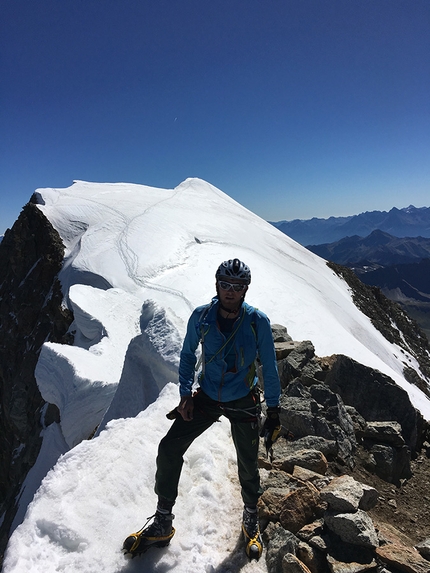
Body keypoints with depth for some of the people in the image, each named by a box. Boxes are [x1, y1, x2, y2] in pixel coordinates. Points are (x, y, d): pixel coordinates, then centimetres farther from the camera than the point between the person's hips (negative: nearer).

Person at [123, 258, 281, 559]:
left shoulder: (258, 321, -18)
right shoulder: (201, 316, -13)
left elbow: (270, 367, -7)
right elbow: (188, 355, 2)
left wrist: (273, 409, -4)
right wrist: (186, 393, -6)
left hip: (243, 403, -1)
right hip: (207, 398, 2)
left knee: (248, 463, 11)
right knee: (169, 449, -3)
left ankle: (251, 518, 43)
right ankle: (163, 522, 19)